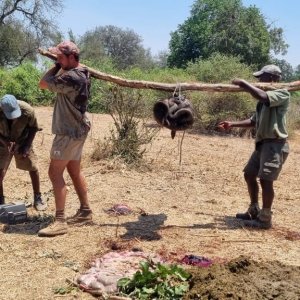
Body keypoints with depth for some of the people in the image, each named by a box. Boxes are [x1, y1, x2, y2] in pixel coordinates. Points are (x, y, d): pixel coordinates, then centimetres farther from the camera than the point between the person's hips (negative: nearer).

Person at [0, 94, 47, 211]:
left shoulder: (27, 110, -31)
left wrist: (26, 146, -18)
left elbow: (33, 128, -12)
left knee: (33, 168, -3)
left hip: (22, 142, 0)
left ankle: (37, 198, 12)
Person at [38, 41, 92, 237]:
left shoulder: (71, 77, -23)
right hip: (77, 130, 10)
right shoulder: (82, 74, 9)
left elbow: (43, 83, -14)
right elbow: (55, 80, 17)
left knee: (55, 173, -8)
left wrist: (56, 66, -2)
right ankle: (85, 211, 25)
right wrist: (59, 66, 4)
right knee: (74, 171, 16)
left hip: (69, 132, -10)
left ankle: (60, 222, -6)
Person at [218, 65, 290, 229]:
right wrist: (232, 124, 15)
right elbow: (254, 121, 22)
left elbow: (262, 96, -31)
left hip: (275, 144, -10)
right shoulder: (265, 99, 17)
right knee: (249, 174, 13)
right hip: (263, 143, 10)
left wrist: (243, 83, -21)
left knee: (265, 179, -10)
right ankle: (254, 211, 26)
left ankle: (265, 219, 2)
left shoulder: (282, 94, -11)